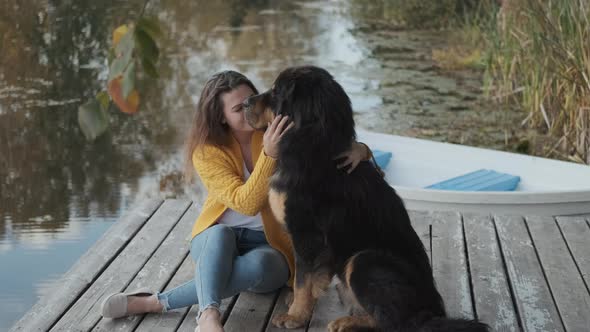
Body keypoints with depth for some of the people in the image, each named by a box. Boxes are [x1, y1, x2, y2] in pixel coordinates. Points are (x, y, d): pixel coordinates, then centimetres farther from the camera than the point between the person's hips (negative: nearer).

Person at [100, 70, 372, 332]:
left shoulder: (282, 131, -6)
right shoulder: (207, 153, -11)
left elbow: (329, 148, -1)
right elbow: (247, 203, -23)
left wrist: (358, 149, -25)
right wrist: (269, 154, -36)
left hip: (271, 248, 0)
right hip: (216, 243, 0)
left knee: (256, 264, -36)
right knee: (220, 234, -37)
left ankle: (154, 303, -32)